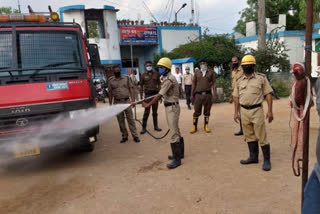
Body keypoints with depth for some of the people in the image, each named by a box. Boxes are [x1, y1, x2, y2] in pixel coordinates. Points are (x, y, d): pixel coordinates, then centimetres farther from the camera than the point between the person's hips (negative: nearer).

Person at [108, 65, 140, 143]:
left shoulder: (126, 78, 5)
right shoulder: (111, 81, 4)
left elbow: (131, 89, 5)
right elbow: (110, 93, 5)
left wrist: (132, 100, -3)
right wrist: (110, 104, 3)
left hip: (126, 101, -1)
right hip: (117, 102, 1)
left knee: (130, 119, 0)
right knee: (120, 121, 7)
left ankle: (135, 136, 5)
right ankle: (124, 136, 18)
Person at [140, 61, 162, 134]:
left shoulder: (156, 74, 6)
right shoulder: (143, 75, 1)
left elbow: (159, 84, 9)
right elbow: (141, 86, 4)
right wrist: (141, 96, -1)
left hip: (155, 94, 2)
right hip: (147, 95, -2)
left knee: (155, 112, 11)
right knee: (146, 112, -2)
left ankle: (156, 126, 21)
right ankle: (144, 128, 5)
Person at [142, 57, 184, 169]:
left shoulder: (169, 79, -18)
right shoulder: (167, 78, 14)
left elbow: (159, 95, -21)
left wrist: (148, 105, -16)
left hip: (172, 107, -11)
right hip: (170, 107, 11)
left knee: (174, 133, -9)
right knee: (176, 131, 17)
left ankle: (177, 159, -5)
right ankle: (179, 153, 28)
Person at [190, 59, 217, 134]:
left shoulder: (211, 72, 7)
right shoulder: (197, 73, 9)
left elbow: (213, 84, 5)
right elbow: (194, 84, 11)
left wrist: (214, 94, -1)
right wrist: (192, 95, 7)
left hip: (208, 94, 0)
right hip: (198, 94, 0)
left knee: (207, 111, 7)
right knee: (197, 111, 2)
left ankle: (206, 126, 19)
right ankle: (194, 126, 11)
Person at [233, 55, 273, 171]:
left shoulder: (261, 78, -3)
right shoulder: (239, 81, 8)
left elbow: (268, 94, -3)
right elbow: (236, 97, 13)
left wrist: (270, 111, -9)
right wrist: (236, 112, 10)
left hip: (257, 110, -4)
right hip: (244, 111, 4)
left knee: (261, 136, -1)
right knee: (249, 136, 14)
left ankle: (266, 160, 10)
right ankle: (253, 157, 27)